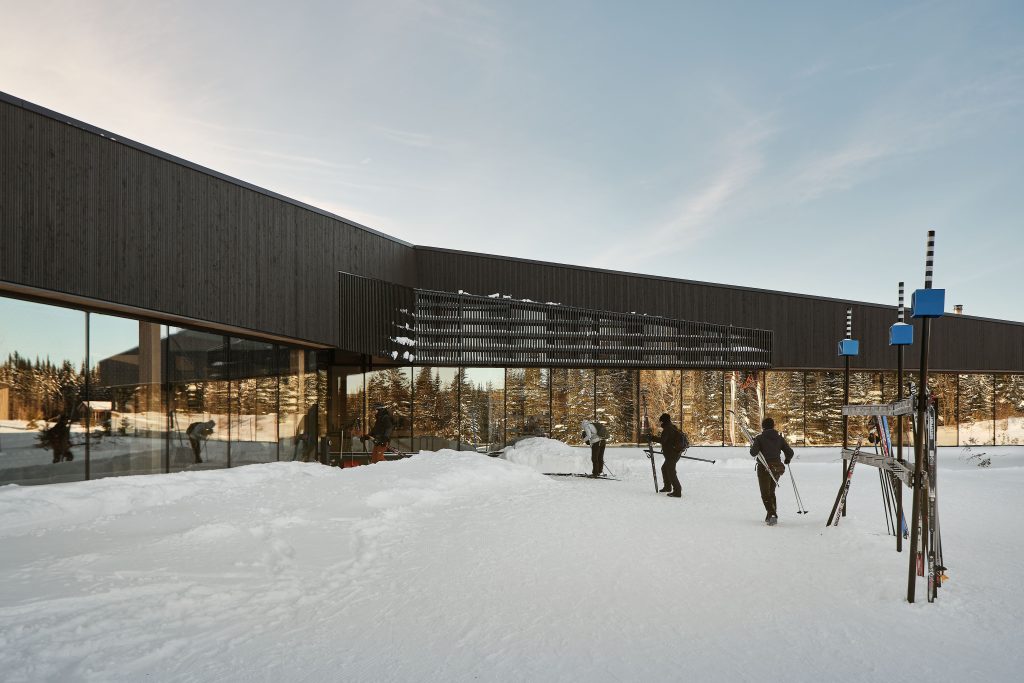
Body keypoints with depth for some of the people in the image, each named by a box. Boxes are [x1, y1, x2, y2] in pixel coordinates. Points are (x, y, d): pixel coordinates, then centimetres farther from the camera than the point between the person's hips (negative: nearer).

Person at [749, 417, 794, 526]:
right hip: (777, 468, 5)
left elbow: (753, 453, -16)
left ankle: (773, 515, -19)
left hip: (764, 468, -5)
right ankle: (770, 515, 24)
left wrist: (752, 446, 5)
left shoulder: (759, 438, -7)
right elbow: (790, 452, 3)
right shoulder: (780, 438, 4)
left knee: (765, 494, 0)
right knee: (771, 492, 21)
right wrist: (787, 460, 23)